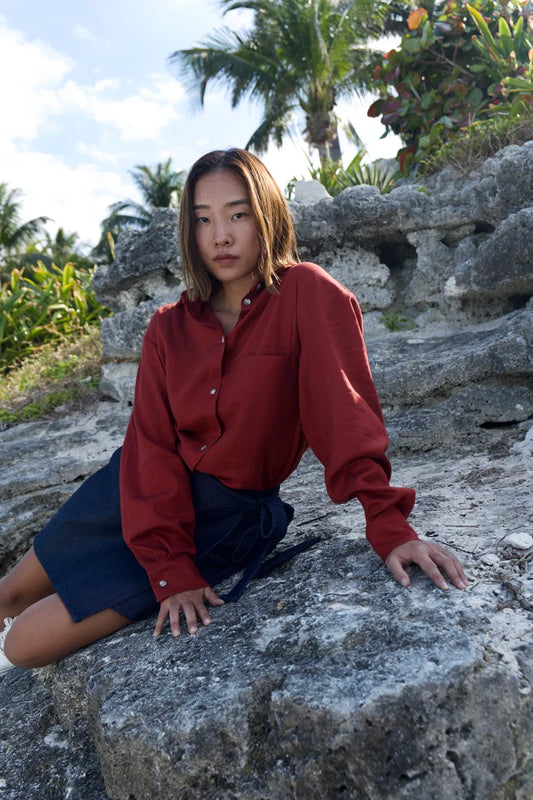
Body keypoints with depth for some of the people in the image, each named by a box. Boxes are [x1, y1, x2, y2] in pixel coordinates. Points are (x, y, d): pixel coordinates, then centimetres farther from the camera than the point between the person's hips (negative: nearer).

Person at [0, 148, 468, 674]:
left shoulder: (308, 296, -15)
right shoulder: (168, 329, -3)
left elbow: (347, 414, -21)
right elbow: (152, 445, -9)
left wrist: (390, 527, -30)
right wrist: (171, 570, -18)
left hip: (226, 521, -4)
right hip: (143, 497, 5)